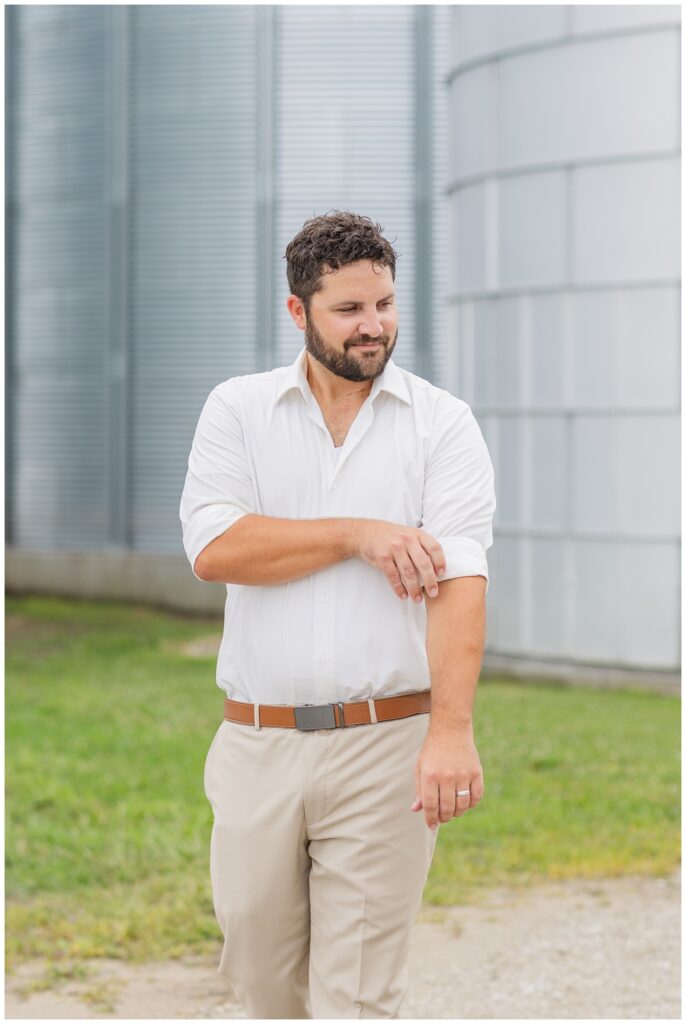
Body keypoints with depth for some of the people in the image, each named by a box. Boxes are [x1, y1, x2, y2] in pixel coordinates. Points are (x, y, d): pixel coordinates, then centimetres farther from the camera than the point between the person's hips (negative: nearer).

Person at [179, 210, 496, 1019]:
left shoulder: (442, 422, 1)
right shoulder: (237, 408, 7)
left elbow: (461, 578, -12)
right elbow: (212, 548, -8)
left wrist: (452, 730, -25)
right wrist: (357, 534, -13)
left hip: (387, 744, -2)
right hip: (256, 741, 2)